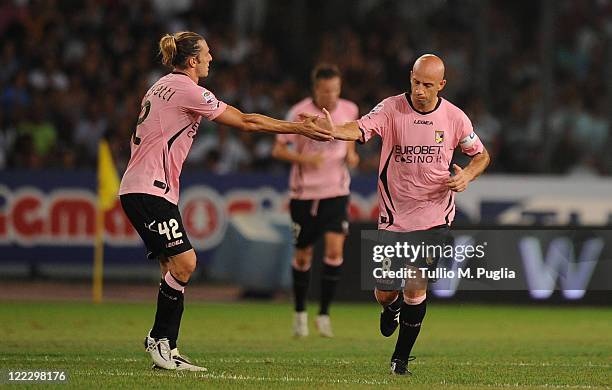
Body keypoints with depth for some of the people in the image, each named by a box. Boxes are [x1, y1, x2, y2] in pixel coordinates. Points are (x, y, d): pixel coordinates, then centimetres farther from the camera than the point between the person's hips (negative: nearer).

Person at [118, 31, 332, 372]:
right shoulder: (188, 90, -11)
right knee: (184, 262, -14)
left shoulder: (165, 86, 18)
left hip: (140, 188, 10)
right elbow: (245, 122, -10)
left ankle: (167, 351, 1)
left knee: (176, 266, 4)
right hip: (149, 190, -10)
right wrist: (298, 128, -4)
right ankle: (159, 340, -6)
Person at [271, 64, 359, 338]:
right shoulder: (299, 114, -13)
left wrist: (350, 153, -1)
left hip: (336, 192, 1)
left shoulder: (349, 110, -3)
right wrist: (304, 159, -24)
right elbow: (278, 150, -8)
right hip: (304, 192, -1)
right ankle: (300, 313, 27)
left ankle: (324, 313, -3)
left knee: (335, 249, -15)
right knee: (303, 255, 7)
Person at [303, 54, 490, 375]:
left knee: (415, 288, -9)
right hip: (394, 217, 0)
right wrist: (333, 130, -48)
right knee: (384, 293, 4)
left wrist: (467, 175, -12)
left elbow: (481, 155, 10)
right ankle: (392, 308, 44)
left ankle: (401, 358, 8)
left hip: (434, 217, 0)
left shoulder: (454, 117, -4)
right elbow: (360, 129, -27)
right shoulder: (392, 108, -10)